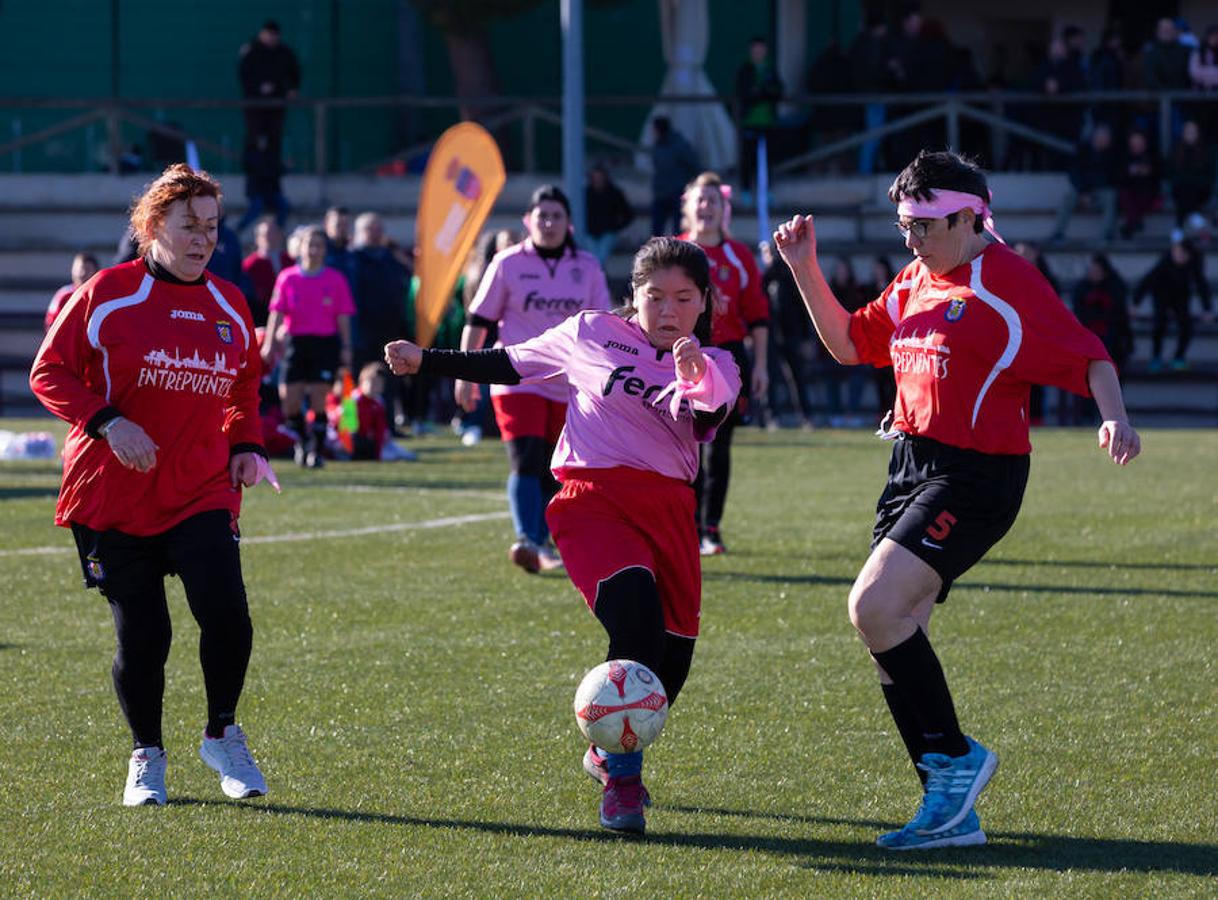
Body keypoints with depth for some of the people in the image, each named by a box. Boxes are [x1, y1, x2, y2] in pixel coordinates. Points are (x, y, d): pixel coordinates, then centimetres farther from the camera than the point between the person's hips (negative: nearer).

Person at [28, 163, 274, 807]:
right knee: (141, 632, -2)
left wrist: (246, 444, 8)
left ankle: (222, 736, 8)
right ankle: (146, 756, 21)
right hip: (112, 493, -3)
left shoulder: (228, 306, 10)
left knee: (226, 615, -16)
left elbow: (246, 387, 25)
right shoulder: (107, 295, -4)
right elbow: (49, 372, -3)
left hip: (202, 493, 3)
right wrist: (107, 422, -17)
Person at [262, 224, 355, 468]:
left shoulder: (336, 280, 3)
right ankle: (302, 440, 23)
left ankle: (317, 450, 3)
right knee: (289, 400, -2)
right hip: (295, 342, 1)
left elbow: (343, 317, 4)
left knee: (318, 400, -6)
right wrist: (269, 343, -8)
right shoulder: (287, 278, 4)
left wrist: (346, 348, -1)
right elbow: (277, 313, 2)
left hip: (326, 344, -1)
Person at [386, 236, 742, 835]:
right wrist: (426, 361, 19)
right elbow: (511, 365, 18)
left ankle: (606, 752, 34)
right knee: (637, 623, -25)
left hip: (667, 509, 4)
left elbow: (707, 425, -16)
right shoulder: (592, 333, 5)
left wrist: (696, 381, -37)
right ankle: (621, 781, -15)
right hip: (594, 499, -4)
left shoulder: (714, 366, 7)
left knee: (672, 656, 3)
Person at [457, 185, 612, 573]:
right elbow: (478, 321, 4)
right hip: (517, 379, -3)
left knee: (552, 471, 8)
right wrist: (465, 374, 2)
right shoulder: (507, 264, 0)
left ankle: (543, 541, 20)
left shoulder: (587, 267, 6)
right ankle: (526, 541, -27)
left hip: (568, 385, 3)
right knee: (526, 462, -18)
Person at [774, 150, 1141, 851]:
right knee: (893, 632, 4)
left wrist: (1115, 419, -30)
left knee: (875, 607, -21)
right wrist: (806, 270, 16)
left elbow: (1088, 356, -13)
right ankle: (953, 812, 9)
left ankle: (955, 758, -5)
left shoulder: (1007, 280, -10)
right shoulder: (914, 282, 15)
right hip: (912, 467, 9)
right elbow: (849, 343, 25)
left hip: (975, 477, -9)